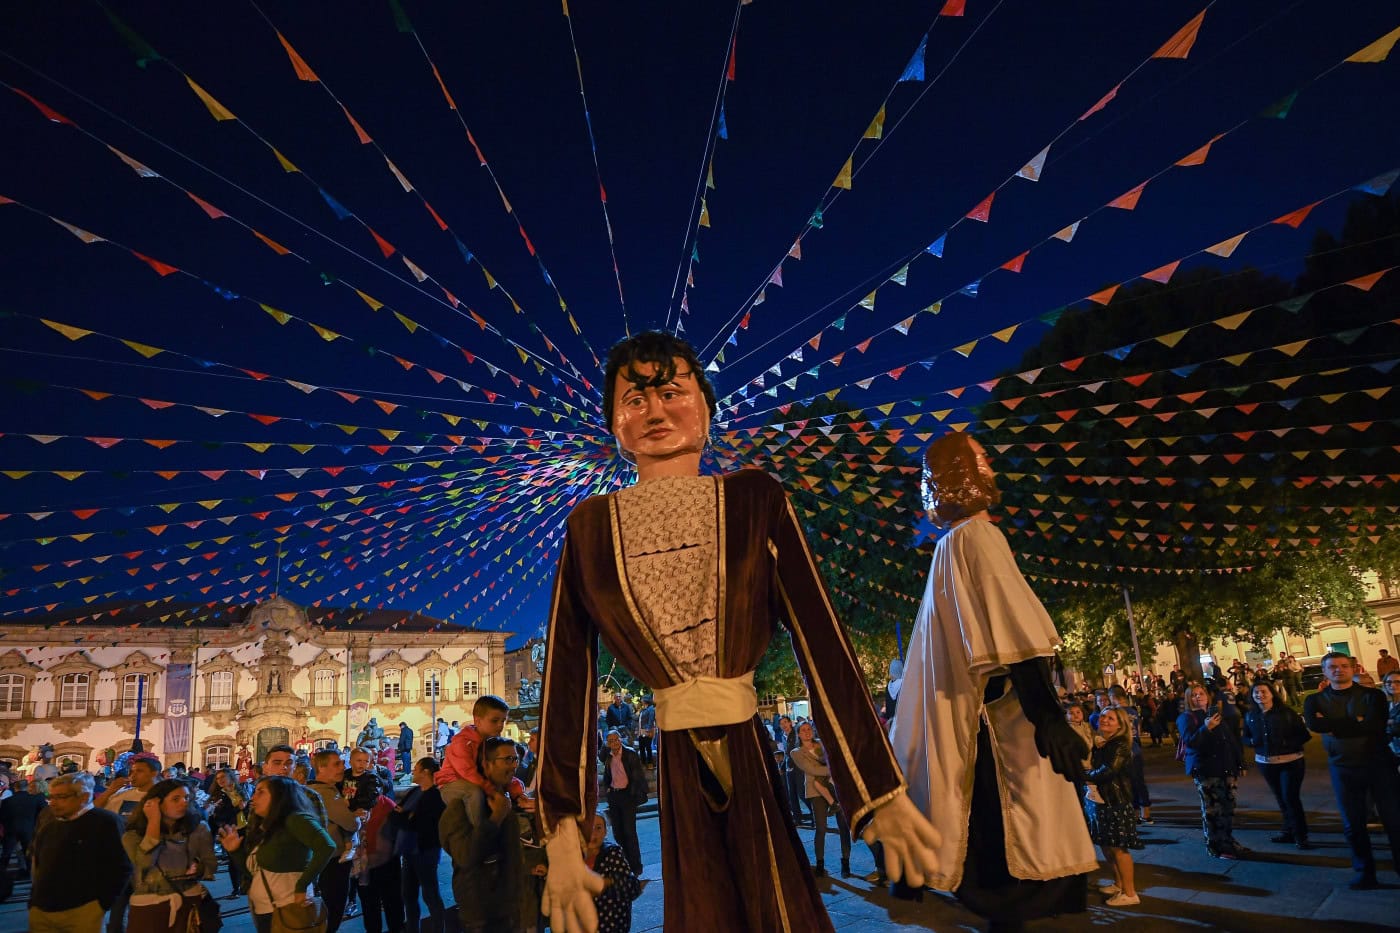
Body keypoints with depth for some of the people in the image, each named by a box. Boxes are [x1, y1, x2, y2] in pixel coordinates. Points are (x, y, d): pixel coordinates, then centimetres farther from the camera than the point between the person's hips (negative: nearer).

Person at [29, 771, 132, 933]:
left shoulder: (105, 822, -10)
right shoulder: (47, 828, 13)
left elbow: (120, 868, -11)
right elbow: (39, 869, 22)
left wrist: (102, 904, -12)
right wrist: (33, 901, 14)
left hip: (82, 911, -6)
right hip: (40, 911, 6)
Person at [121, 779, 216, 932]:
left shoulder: (198, 828, 1)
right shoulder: (134, 834, -2)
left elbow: (210, 866, 2)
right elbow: (145, 863, -20)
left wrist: (198, 869, -20)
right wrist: (154, 821, -18)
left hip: (189, 903, 1)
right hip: (148, 907, -1)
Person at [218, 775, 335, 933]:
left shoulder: (294, 819, -15)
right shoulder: (260, 828, 10)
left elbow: (327, 847, -30)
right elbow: (253, 873, 13)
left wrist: (301, 886, -25)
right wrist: (235, 851, 2)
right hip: (260, 911, 8)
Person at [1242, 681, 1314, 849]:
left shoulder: (1287, 713, -10)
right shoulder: (1250, 716, 3)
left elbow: (1305, 734, -9)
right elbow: (1246, 738, 12)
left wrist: (1287, 743, -22)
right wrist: (1252, 741, -10)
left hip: (1291, 762, -4)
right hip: (1265, 763, 4)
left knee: (1291, 797, -8)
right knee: (1281, 798, 13)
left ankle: (1300, 836, 4)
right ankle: (1289, 831, 25)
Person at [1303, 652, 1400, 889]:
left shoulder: (1372, 695, -2)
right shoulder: (1315, 700, 4)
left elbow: (1374, 725, -20)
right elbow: (1313, 724, -17)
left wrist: (1332, 726, -16)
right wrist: (1354, 722, -19)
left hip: (1378, 764, -2)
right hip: (1343, 768, 2)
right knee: (1353, 824, 9)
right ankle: (1365, 872, 22)